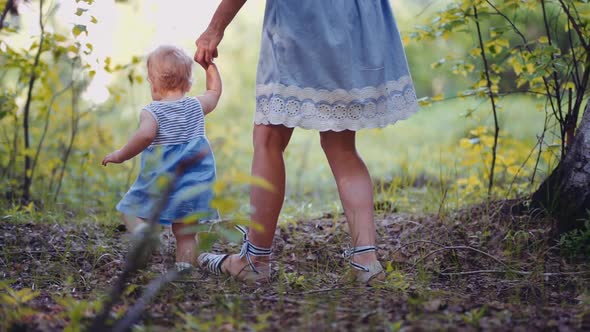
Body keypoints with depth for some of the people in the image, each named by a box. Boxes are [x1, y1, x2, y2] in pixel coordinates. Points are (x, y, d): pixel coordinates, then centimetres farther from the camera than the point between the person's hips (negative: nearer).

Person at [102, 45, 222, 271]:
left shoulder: (152, 111, -9)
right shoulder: (196, 106, 6)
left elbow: (145, 134, -29)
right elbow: (215, 91, 26)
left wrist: (121, 155, -19)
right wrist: (209, 64, 33)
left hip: (158, 180, -4)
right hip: (193, 183, 4)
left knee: (132, 208, 16)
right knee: (184, 231, 10)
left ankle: (142, 227, -13)